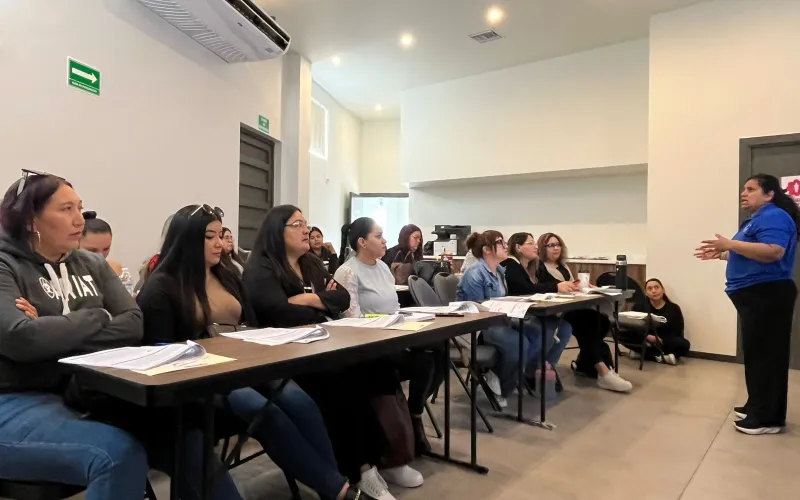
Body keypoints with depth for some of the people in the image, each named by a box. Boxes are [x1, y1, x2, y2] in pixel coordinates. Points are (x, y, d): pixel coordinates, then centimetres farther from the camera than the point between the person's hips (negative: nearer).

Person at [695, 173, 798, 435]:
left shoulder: (774, 216, -14)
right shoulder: (757, 218, 19)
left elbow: (772, 252, -29)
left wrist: (730, 244, -26)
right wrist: (722, 254, 13)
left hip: (767, 296, -11)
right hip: (755, 296, 11)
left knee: (766, 355, -6)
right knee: (757, 353, 15)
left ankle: (768, 418, 0)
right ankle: (758, 407, 25)